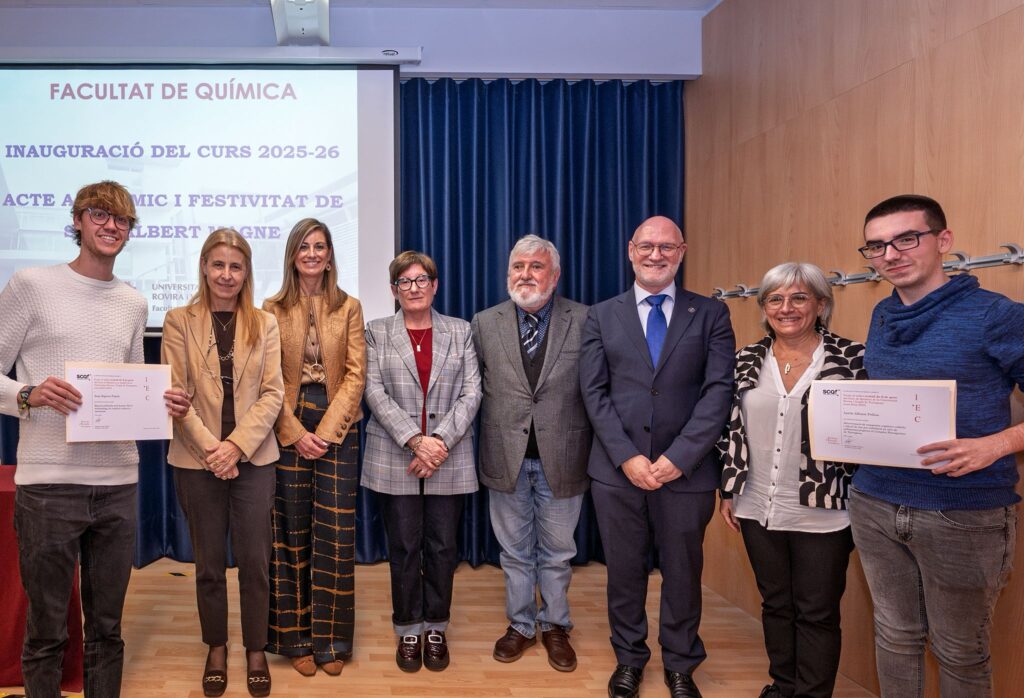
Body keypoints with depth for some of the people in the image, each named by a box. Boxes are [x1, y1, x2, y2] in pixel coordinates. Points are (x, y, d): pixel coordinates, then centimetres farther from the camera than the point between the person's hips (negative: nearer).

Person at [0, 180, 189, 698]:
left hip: (117, 483, 4)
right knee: (47, 629, 7)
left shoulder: (134, 303, 12)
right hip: (48, 482, -4)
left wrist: (165, 403, -3)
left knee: (107, 626, 14)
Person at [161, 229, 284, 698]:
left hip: (253, 458, 1)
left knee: (255, 561, 5)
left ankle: (256, 651, 21)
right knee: (209, 563, 11)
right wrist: (209, 449, -14)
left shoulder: (265, 324, 4)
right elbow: (175, 394, -5)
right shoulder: (179, 321, 1)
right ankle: (216, 647, 29)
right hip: (197, 460, 0)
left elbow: (272, 393, -2)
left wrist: (237, 445, -14)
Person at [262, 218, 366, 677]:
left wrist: (325, 430, -11)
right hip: (288, 430, 0)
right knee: (292, 534, 6)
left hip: (338, 429, 0)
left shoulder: (349, 308, 4)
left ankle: (330, 640, 14)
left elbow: (355, 374, -2)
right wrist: (296, 433, -10)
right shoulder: (273, 310, 3)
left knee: (335, 535, 2)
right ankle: (296, 638, 17)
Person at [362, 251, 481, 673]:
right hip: (396, 460, 0)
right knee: (404, 548, 6)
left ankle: (436, 629, 23)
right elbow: (376, 393, -4)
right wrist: (416, 441, -15)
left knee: (442, 547, 7)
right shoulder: (377, 333, 6)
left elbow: (471, 393, 0)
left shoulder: (460, 332, 7)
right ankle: (408, 631, 22)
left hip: (449, 460, 1)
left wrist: (440, 440, -13)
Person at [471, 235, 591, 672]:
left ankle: (555, 627, 33)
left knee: (556, 551, 14)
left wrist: (594, 452, -6)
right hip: (506, 456, 2)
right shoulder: (485, 323, 1)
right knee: (515, 551, 16)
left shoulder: (583, 321, -5)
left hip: (562, 457, -1)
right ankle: (520, 625, 33)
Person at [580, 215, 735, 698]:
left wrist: (678, 457, -14)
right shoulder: (602, 316, 6)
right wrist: (627, 457, -11)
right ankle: (629, 659, 33)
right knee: (624, 572, 13)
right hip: (617, 471, 1)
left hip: (686, 472, -1)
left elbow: (719, 391, -6)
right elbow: (594, 392, -1)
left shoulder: (710, 314, 2)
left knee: (683, 573, 12)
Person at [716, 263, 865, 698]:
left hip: (822, 514, -3)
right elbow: (731, 429, 8)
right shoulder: (746, 361, 3)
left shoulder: (852, 358, -7)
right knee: (775, 604, 18)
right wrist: (728, 491, 7)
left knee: (817, 613, 8)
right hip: (759, 510, 4)